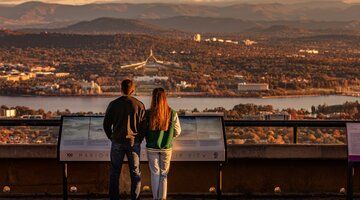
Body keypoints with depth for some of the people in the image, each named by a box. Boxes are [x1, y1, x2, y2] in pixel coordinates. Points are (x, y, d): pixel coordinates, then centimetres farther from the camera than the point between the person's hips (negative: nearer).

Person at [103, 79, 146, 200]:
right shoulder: (139, 105, -5)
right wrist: (139, 140, 9)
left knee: (114, 173, 9)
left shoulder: (113, 104, -3)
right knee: (135, 174, 9)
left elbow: (106, 125, 1)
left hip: (117, 143, 0)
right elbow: (143, 125, -3)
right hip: (134, 143, 0)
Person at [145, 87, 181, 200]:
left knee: (155, 173, 11)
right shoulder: (172, 113, -9)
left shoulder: (148, 114, -12)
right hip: (166, 148, 1)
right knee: (164, 174, 12)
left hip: (152, 148, -1)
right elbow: (177, 131, -2)